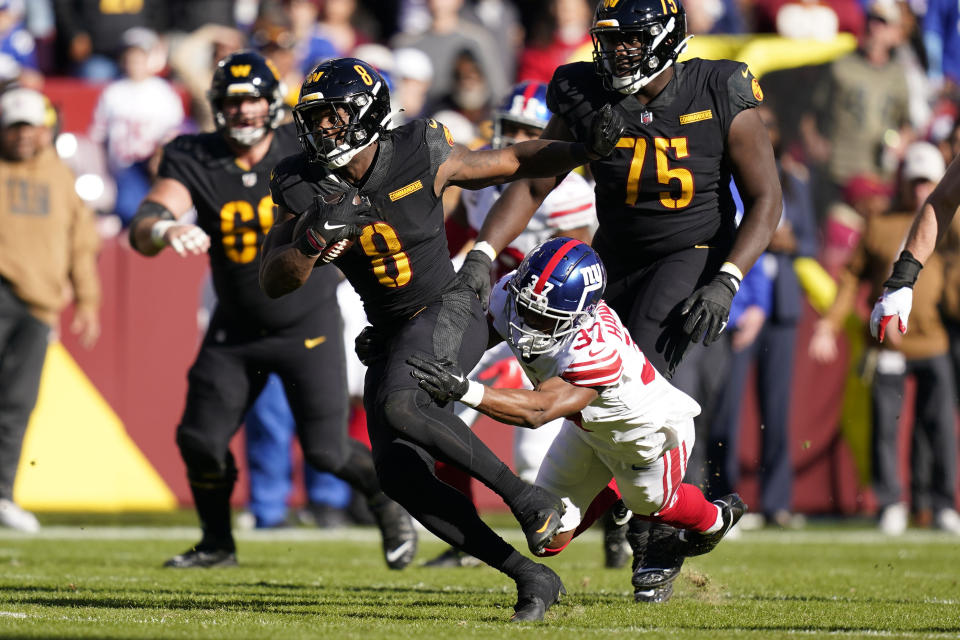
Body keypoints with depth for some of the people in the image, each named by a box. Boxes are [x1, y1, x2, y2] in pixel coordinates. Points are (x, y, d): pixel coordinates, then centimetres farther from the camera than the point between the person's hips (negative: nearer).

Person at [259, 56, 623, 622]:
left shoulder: (421, 159, -13)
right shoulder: (307, 188, -5)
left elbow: (515, 162, 1)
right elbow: (274, 282, -11)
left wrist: (588, 149, -13)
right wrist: (314, 238, -30)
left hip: (449, 312, -5)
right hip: (389, 336, 5)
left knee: (400, 408, -33)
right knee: (400, 474, -8)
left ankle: (532, 503, -21)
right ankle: (530, 576, 0)